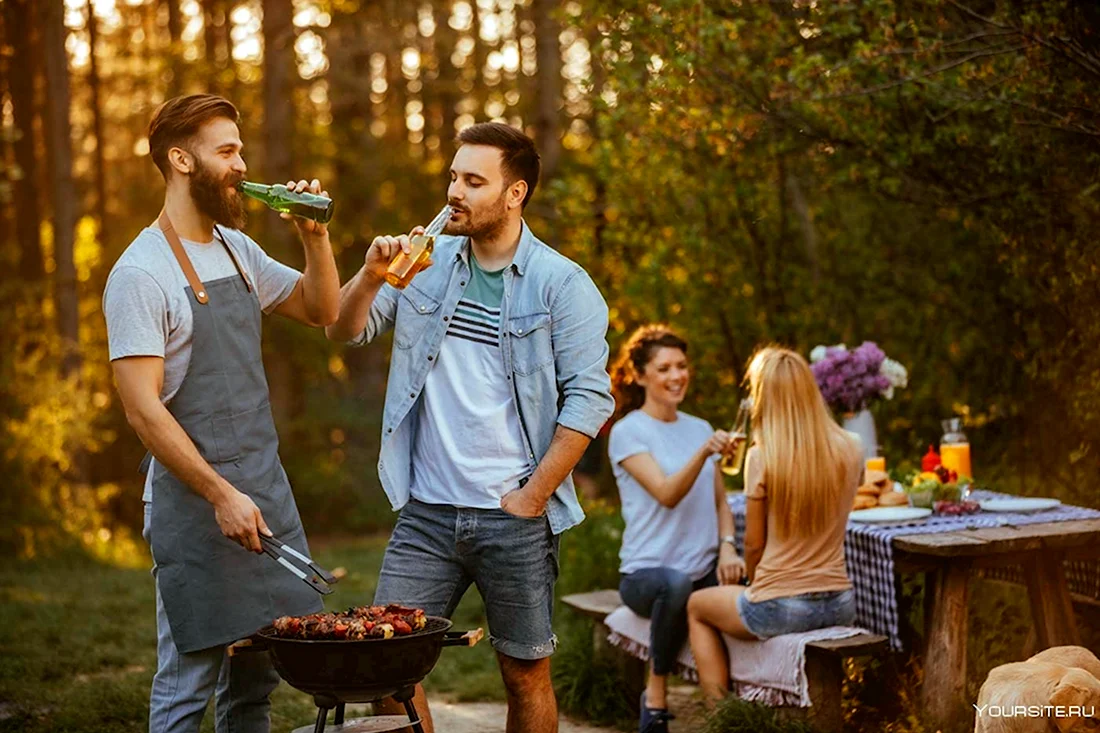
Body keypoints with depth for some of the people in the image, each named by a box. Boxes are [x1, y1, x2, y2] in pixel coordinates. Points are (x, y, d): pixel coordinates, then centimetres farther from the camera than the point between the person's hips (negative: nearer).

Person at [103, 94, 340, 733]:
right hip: (195, 505, -7)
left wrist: (316, 237, 3)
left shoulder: (237, 250, 11)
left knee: (257, 678, 13)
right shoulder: (141, 273, -13)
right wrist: (221, 495, -20)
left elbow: (321, 310, 21)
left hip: (266, 489, 8)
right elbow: (143, 409, -17)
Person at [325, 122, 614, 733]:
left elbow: (588, 400, -10)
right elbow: (346, 331, 6)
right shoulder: (427, 264, 7)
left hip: (515, 520, -3)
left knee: (527, 674, 8)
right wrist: (372, 276, -14)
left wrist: (531, 497, -12)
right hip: (426, 512, 3)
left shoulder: (563, 285, -6)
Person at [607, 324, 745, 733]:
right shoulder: (628, 432, -4)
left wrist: (727, 546, -2)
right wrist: (703, 452, -34)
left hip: (704, 571, 5)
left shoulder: (700, 429, 15)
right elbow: (667, 494, -17)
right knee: (677, 583, -39)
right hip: (647, 572, -5)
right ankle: (656, 693, -17)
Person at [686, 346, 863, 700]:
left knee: (697, 607, 26)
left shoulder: (762, 457, -15)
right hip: (839, 606, 5)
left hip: (779, 610, -5)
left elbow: (754, 543, -5)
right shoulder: (849, 449, -2)